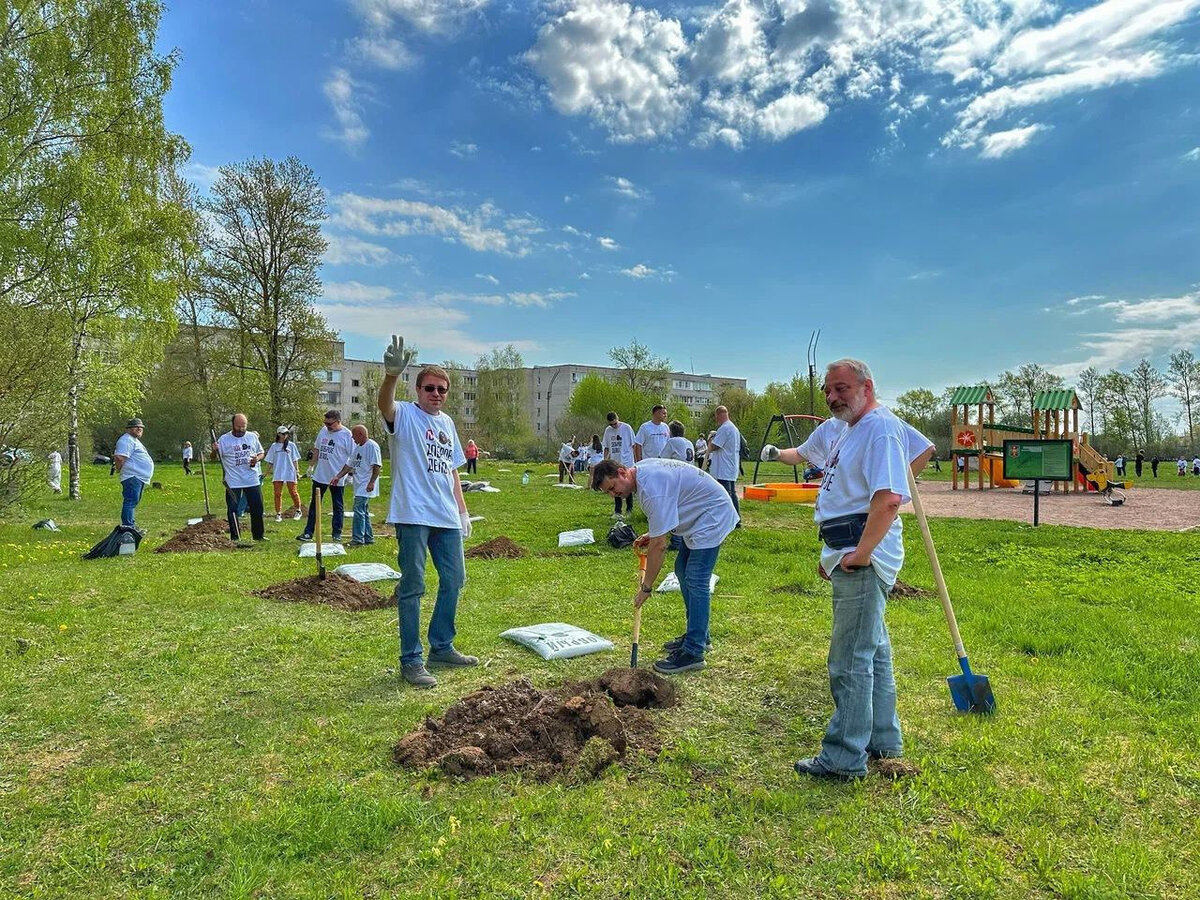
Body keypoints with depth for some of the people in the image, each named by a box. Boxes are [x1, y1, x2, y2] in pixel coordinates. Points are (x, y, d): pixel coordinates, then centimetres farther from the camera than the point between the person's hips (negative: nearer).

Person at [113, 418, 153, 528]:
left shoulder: (134, 440, 22)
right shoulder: (126, 440, -13)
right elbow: (120, 457, -24)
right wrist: (119, 469, -9)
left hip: (140, 478, 11)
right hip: (133, 477, -11)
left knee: (134, 501, 17)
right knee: (130, 501, -12)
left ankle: (131, 524, 26)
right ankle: (128, 526, -13)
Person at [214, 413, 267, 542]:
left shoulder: (253, 437, 6)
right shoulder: (224, 439, -4)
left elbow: (262, 453, 15)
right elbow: (215, 458, -5)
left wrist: (257, 458, -7)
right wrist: (215, 451, -26)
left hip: (253, 480, 3)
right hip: (233, 483, -2)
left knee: (257, 508, 7)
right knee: (232, 510, 3)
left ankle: (258, 535, 20)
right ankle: (235, 537, 14)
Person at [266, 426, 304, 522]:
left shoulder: (291, 445, 4)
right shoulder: (274, 446, 7)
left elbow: (295, 460, 5)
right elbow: (271, 462, 11)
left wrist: (297, 471, 0)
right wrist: (271, 472, 7)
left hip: (290, 472, -1)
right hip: (278, 473, 2)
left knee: (293, 492, 2)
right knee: (278, 494, 1)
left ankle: (298, 511, 17)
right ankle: (278, 514, 8)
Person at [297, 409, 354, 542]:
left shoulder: (347, 435, -11)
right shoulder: (323, 430, 5)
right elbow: (316, 449, 16)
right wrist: (312, 466, 14)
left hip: (337, 478, -5)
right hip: (320, 475, 5)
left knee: (338, 507, 7)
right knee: (314, 505, 10)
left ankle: (337, 533, 17)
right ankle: (308, 532, 18)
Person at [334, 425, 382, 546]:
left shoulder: (372, 446, -12)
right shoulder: (358, 448, 18)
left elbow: (377, 466, -18)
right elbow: (349, 465, 24)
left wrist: (372, 482, -22)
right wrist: (338, 477, 17)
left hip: (366, 486, -10)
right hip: (359, 486, 10)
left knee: (359, 510, -13)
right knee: (364, 512, 13)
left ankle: (358, 539, -11)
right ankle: (368, 538, 20)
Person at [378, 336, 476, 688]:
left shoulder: (447, 422, 15)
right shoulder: (404, 415, -4)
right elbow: (385, 404, -29)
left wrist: (462, 510, 17)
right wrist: (391, 374, -49)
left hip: (447, 517, 7)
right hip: (413, 515, -7)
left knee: (454, 580, 14)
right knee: (412, 587, -2)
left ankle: (441, 647, 29)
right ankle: (411, 660, 8)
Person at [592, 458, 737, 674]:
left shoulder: (652, 488, -31)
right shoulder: (640, 469, 0)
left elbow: (659, 545, -29)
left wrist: (646, 587, -21)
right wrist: (651, 534, 4)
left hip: (713, 516, -11)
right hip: (698, 516, 11)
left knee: (696, 581, -14)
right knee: (683, 571, 15)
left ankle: (693, 652, -10)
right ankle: (697, 636, 26)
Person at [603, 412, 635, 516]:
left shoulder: (626, 428, -6)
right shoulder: (608, 430, 7)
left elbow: (633, 445, -2)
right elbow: (606, 448, 14)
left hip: (627, 463, -4)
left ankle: (629, 510, 12)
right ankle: (617, 511, 15)